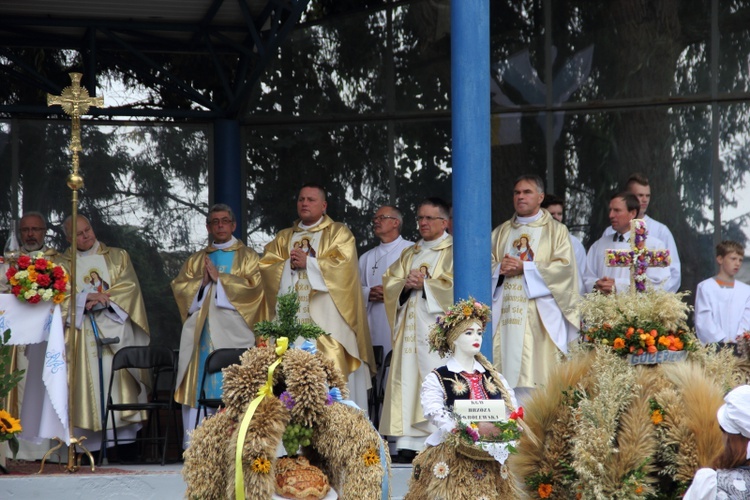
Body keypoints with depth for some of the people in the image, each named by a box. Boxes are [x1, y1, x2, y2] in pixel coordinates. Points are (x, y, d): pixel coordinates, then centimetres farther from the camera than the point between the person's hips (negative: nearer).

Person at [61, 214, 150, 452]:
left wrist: (102, 300, -12)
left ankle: (123, 441, -9)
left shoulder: (118, 257, 14)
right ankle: (90, 446, -10)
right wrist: (87, 299, -16)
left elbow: (129, 287, 1)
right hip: (83, 333, 0)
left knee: (118, 381, -8)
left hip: (114, 329, 0)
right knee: (90, 383, -7)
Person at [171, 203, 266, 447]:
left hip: (232, 330, -3)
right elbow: (179, 286, 10)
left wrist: (219, 277, -7)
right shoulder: (195, 260, 21)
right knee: (200, 382, -5)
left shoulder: (247, 257, 11)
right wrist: (201, 282, -7)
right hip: (201, 332, 3)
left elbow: (253, 285, -5)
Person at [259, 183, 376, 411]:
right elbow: (265, 267, 9)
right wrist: (290, 265, -7)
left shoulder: (338, 233, 10)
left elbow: (343, 264, -7)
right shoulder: (283, 238, 22)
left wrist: (309, 263, -6)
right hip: (292, 321, 4)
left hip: (326, 322, -4)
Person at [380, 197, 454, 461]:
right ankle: (409, 444, -6)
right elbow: (389, 283, 17)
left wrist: (423, 284, -8)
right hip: (410, 327, 6)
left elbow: (455, 283, -9)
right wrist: (405, 284, -3)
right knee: (408, 382, -3)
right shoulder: (410, 254, 24)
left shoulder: (454, 251, 5)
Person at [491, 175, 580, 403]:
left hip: (540, 318, -3)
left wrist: (525, 268, -11)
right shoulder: (501, 232, 21)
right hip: (506, 316, 3)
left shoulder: (556, 231, 10)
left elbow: (564, 267, -4)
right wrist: (500, 269, -8)